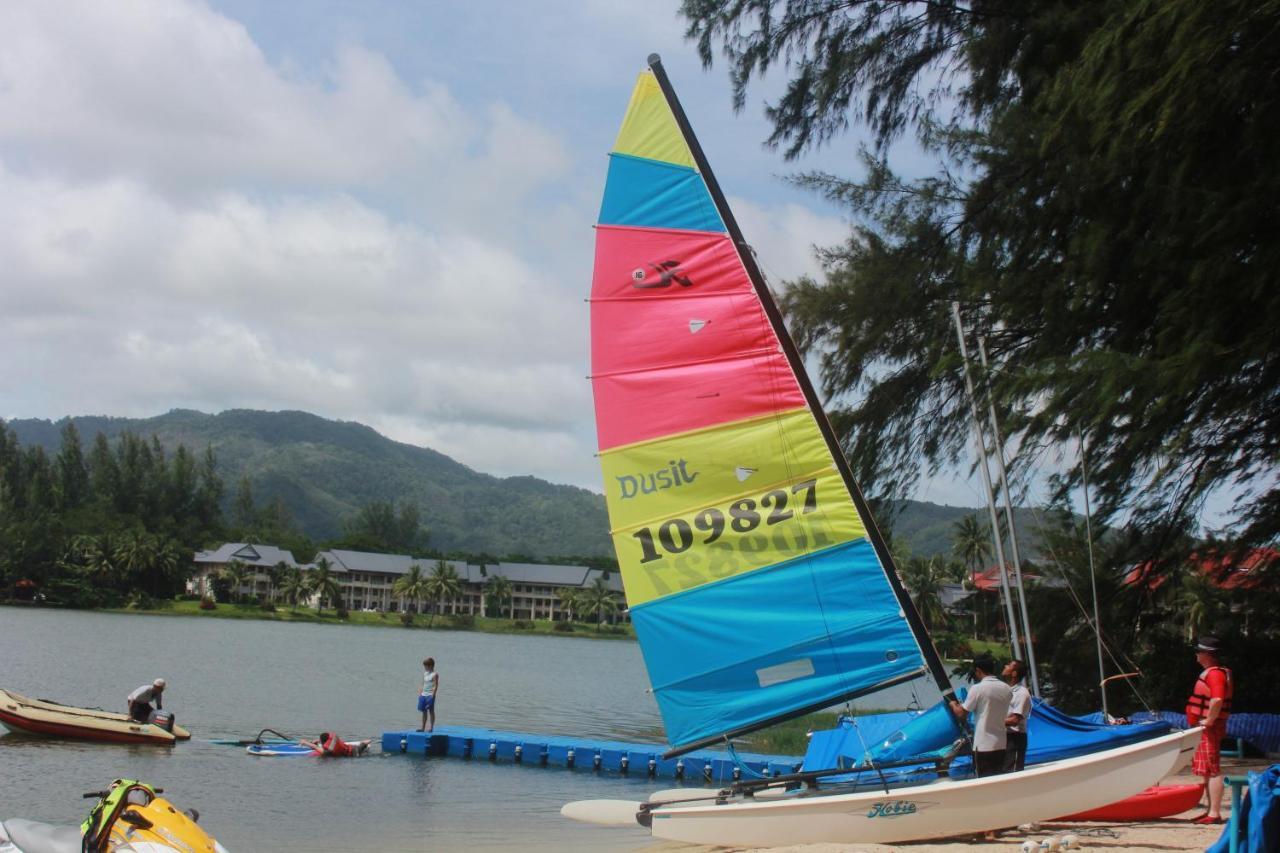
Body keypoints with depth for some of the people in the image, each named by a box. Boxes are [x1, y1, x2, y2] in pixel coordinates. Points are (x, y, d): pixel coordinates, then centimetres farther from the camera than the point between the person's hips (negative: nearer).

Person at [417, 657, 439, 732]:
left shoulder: (434, 674, -9)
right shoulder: (425, 673, 14)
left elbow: (435, 686, -13)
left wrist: (432, 695, -19)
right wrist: (420, 694, 13)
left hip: (430, 695, -8)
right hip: (423, 695, 8)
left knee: (431, 711, -1)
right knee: (424, 711, 10)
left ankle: (431, 727, 3)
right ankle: (423, 727, 14)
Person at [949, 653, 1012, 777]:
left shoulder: (978, 689, -13)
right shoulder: (1007, 689, 5)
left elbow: (961, 713, -6)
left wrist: (953, 705, 15)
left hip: (983, 745, -6)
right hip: (1000, 745, 6)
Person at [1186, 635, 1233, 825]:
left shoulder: (1214, 673, -17)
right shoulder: (1211, 672, 18)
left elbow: (1217, 699, -31)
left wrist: (1208, 721, -23)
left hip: (1209, 729, -11)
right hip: (1204, 729, 11)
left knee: (1212, 770, -10)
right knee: (1208, 771, 14)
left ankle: (1214, 814, -11)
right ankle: (1212, 811, 20)